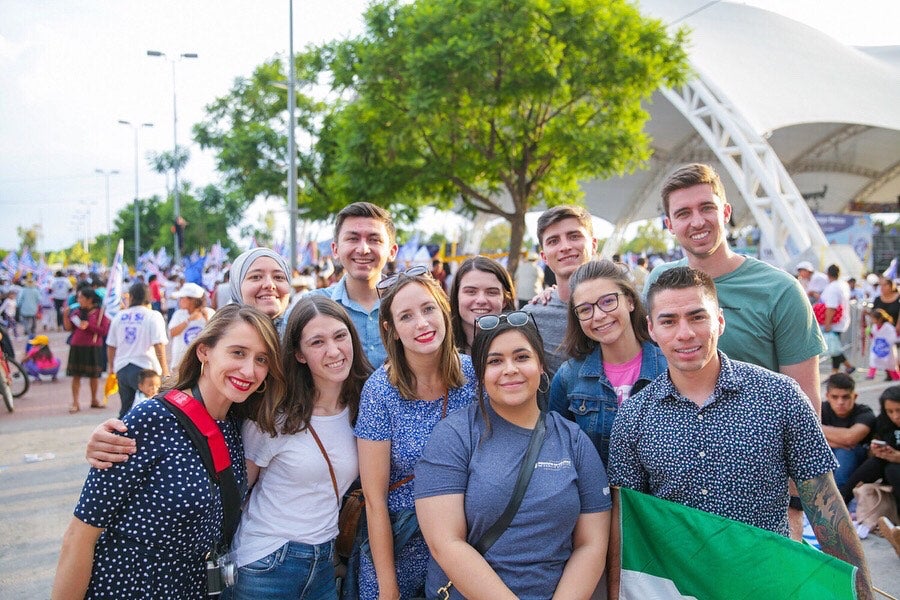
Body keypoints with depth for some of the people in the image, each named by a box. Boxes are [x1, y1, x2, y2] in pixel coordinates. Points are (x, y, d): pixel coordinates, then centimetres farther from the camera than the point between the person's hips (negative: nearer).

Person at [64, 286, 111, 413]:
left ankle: (94, 400, 27)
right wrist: (66, 316, -8)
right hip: (77, 347, 2)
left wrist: (88, 325, -17)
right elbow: (68, 328, 5)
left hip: (93, 348, -2)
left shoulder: (100, 312, -4)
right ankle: (75, 403, 5)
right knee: (76, 375, 1)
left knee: (94, 375, 10)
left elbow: (104, 331, -10)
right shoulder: (76, 311, 6)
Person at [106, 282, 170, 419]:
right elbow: (159, 346, -14)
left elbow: (110, 347, 13)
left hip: (122, 368, 5)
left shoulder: (119, 317, 8)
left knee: (126, 410, 15)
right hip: (145, 368, -4)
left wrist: (113, 368, 26)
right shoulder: (153, 316, -5)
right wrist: (165, 371, -11)